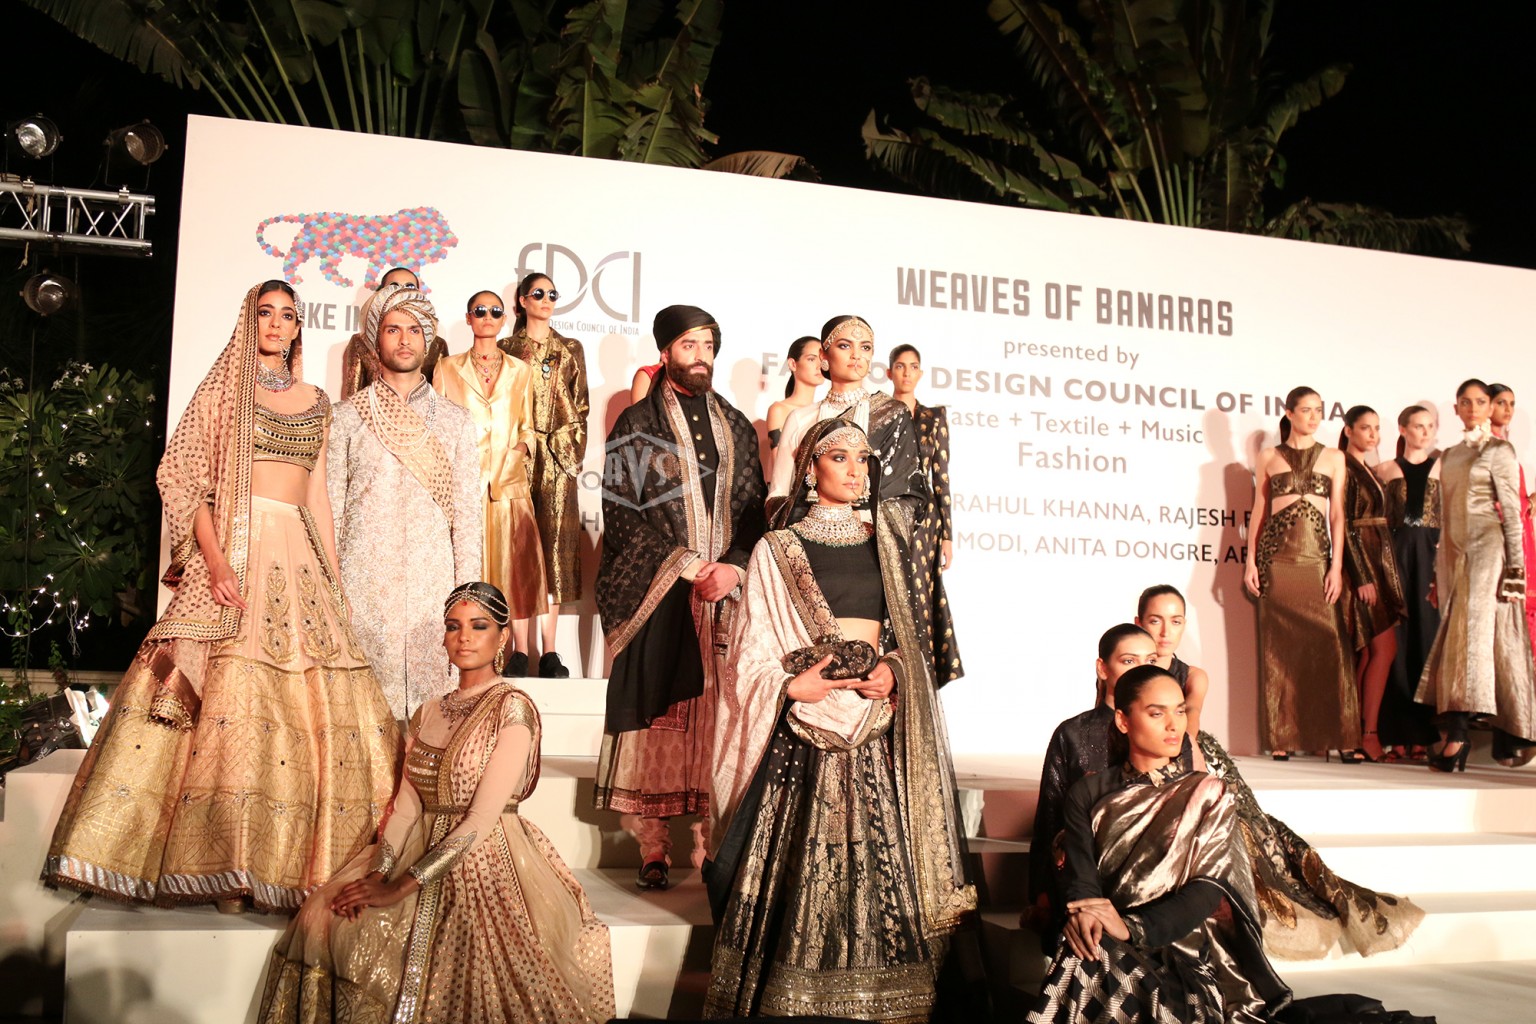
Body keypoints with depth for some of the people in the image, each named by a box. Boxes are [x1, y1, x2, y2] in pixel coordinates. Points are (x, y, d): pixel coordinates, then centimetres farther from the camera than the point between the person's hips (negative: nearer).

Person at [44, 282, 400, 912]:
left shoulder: (315, 401, 18)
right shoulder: (225, 387, 6)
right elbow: (186, 477, -3)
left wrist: (333, 574, 13)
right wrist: (214, 558, -16)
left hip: (300, 558, 4)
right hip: (235, 550, -4)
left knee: (313, 699, -3)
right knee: (231, 689, -12)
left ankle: (289, 861, 4)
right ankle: (226, 866, -6)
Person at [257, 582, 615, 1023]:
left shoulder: (512, 707, -9)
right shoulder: (428, 713, 13)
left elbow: (482, 818, -16)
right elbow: (406, 804, 7)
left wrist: (400, 887, -18)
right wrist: (379, 872, -12)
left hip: (488, 863, -6)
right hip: (423, 852, 6)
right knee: (323, 916, -14)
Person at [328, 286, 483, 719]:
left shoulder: (454, 420, 12)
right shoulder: (348, 417, 9)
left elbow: (467, 511, 8)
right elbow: (330, 507, 7)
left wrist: (467, 596, 2)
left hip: (433, 584, 1)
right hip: (364, 585, -1)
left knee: (432, 694, -1)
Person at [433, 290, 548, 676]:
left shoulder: (520, 371, 13)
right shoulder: (449, 369, 9)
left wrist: (523, 447, -4)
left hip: (509, 481, 1)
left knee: (514, 561, -2)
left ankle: (520, 650, 3)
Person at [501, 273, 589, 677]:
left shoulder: (570, 350, 13)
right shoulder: (506, 349, 11)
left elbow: (580, 407, 10)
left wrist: (571, 450, 0)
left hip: (557, 461, 1)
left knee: (554, 546, -2)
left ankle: (549, 653, 1)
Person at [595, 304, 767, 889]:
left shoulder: (736, 427, 17)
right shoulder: (636, 425, 6)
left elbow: (754, 509, 12)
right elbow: (622, 512, -2)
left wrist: (733, 566, -7)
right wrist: (686, 566, -10)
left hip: (725, 594, 3)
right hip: (657, 594, -3)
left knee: (717, 715, 1)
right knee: (656, 715, -5)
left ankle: (711, 844, 6)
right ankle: (653, 850, 1)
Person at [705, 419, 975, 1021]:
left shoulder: (882, 544, 14)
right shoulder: (777, 550, 3)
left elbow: (906, 633, 17)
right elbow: (752, 654, 1)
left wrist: (892, 669, -3)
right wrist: (793, 685, -16)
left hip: (876, 724, 3)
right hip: (803, 727, -3)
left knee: (877, 855, 1)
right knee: (800, 863, -5)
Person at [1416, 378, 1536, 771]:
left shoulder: (1499, 450, 0)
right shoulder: (1449, 456, 19)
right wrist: (1438, 571, 16)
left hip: (1487, 549, -7)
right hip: (1454, 554, 7)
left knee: (1474, 632, -14)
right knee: (1457, 635, 3)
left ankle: (1456, 739, -20)